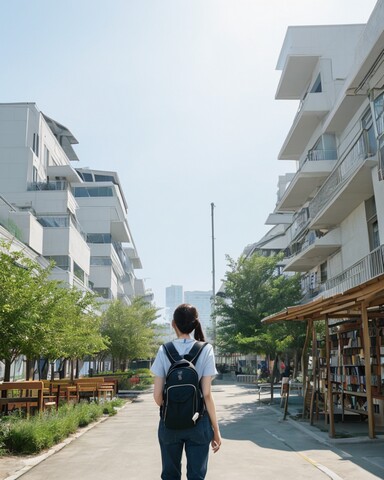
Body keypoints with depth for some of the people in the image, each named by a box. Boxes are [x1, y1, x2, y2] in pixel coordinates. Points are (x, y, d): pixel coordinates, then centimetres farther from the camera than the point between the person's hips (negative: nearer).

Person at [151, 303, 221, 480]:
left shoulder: (164, 351, -6)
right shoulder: (205, 350, -8)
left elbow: (157, 395, -5)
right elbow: (207, 394, -10)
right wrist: (216, 430, -2)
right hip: (198, 422, -1)